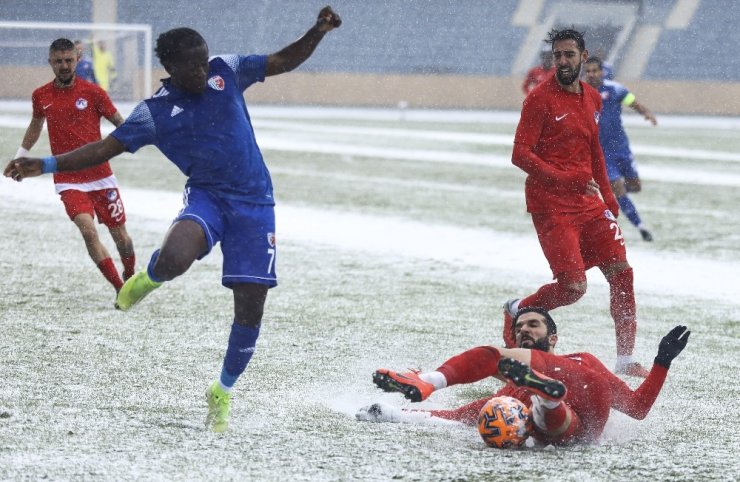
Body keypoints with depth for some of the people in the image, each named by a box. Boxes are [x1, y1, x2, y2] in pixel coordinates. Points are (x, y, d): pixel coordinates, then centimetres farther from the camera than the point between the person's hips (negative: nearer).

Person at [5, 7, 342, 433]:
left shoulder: (227, 72, 3)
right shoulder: (155, 113, -2)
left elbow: (284, 61, 8)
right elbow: (106, 148, -2)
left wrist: (317, 33, -9)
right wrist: (46, 165, -12)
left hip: (255, 204, 2)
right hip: (207, 196, -2)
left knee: (250, 310, -3)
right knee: (173, 259, -36)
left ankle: (223, 393, 20)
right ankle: (150, 277, 4)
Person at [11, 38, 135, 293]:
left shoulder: (92, 92, -4)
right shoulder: (41, 96, 3)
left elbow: (120, 123, 2)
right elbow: (36, 125, 23)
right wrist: (20, 157, 28)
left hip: (101, 177, 0)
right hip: (68, 181, 0)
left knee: (120, 235, 7)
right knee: (88, 230, -22)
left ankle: (130, 276, 38)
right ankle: (121, 290, -14)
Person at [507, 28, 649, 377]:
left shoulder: (592, 98, 13)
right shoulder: (540, 99, -9)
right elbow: (520, 154, -15)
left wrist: (606, 194, 20)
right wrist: (563, 179, -24)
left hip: (588, 203, 7)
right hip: (552, 206, -7)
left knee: (621, 273, -1)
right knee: (573, 287, -14)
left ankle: (625, 359, 6)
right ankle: (517, 310, 14)